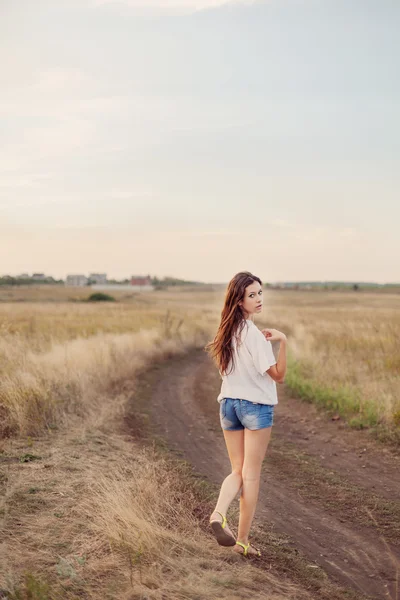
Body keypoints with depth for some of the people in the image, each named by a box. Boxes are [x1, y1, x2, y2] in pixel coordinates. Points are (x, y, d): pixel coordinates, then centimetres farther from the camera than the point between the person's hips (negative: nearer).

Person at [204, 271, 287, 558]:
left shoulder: (228, 331, 4)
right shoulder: (255, 334, -19)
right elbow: (278, 375, -17)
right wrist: (282, 342, -26)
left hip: (228, 404, 6)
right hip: (256, 406, -6)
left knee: (237, 471, 13)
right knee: (251, 475, 4)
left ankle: (219, 513, -13)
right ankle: (243, 540, 10)